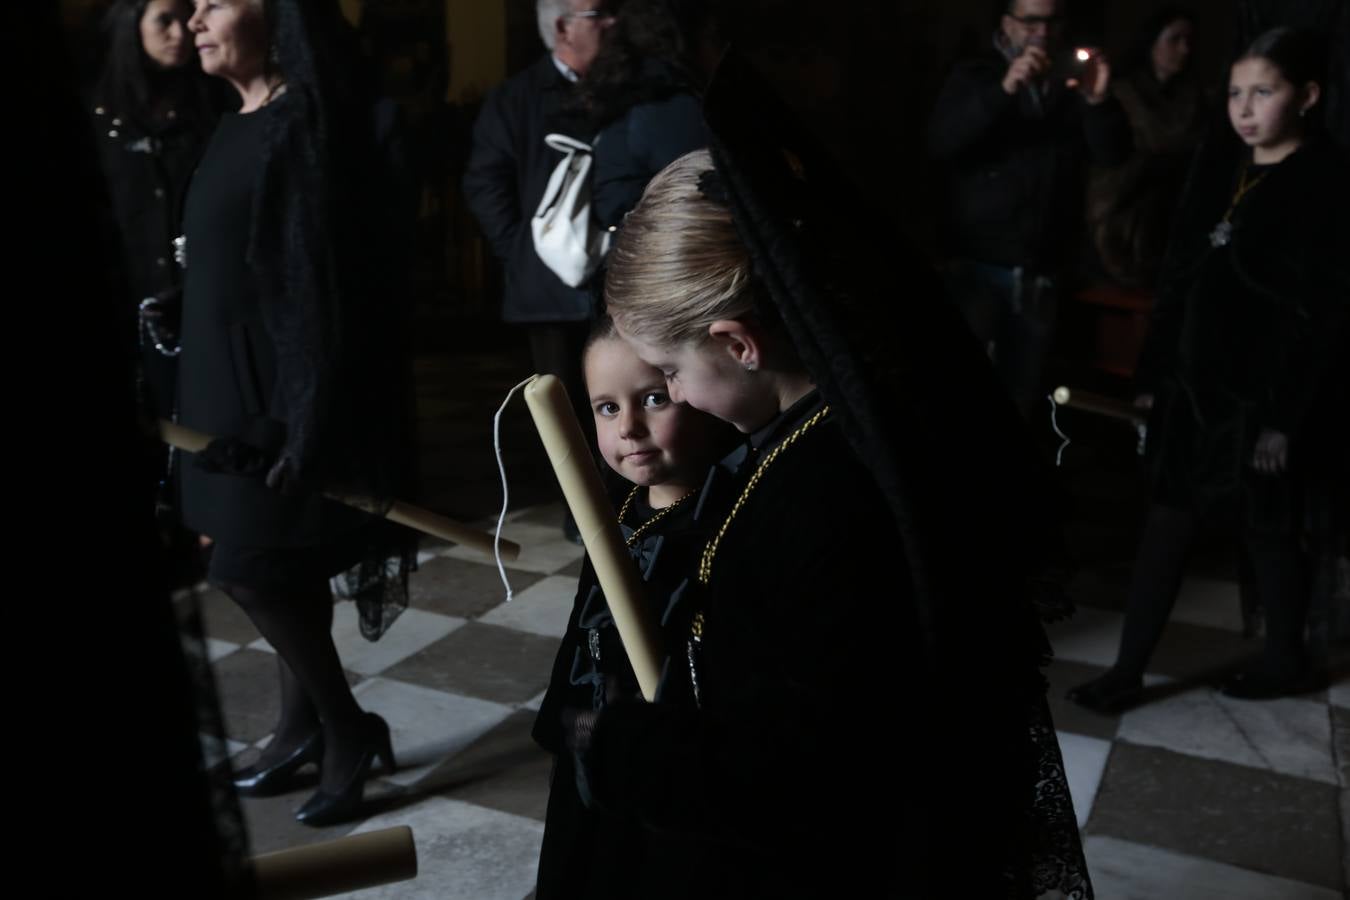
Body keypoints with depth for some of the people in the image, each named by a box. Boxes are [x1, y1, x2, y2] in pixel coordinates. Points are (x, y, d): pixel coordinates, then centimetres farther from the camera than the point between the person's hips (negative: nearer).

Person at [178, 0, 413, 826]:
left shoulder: (302, 125, -13)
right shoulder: (237, 128, 11)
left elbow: (323, 273, -18)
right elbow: (222, 263, 13)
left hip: (280, 381, -8)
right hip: (234, 380, 8)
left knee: (252, 567, -3)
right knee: (281, 567, 13)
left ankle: (350, 728, 12)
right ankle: (304, 726, 25)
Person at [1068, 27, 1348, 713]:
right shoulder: (1216, 166, 6)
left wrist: (1286, 417, -15)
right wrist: (1154, 373, 9)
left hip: (1266, 397, -5)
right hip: (1197, 384, 5)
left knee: (1267, 531, 10)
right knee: (1167, 522, 7)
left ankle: (1287, 661, 34)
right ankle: (1127, 672, 15)